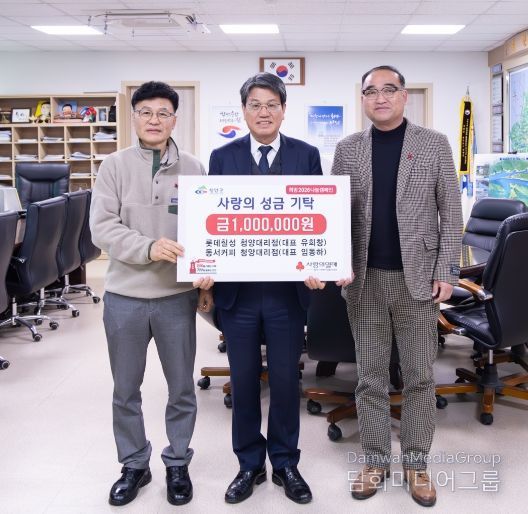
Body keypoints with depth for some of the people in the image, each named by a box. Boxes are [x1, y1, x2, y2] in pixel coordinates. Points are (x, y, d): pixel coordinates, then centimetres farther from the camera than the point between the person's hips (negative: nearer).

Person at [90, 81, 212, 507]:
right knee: (126, 390, 13)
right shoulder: (114, 166, -1)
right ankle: (134, 465, 32)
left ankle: (178, 464, 31)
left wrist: (208, 279, -9)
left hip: (177, 296, 0)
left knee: (182, 388, 12)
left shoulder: (194, 169, 0)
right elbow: (102, 227, -9)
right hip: (124, 296, 0)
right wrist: (148, 247, -24)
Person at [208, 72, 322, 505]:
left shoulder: (306, 155, 3)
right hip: (237, 288, 1)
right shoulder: (222, 157, 4)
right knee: (244, 380, 10)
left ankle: (285, 464, 27)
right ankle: (249, 464, 27)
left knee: (286, 379, 9)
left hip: (287, 288, 0)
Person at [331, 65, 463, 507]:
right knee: (370, 376, 9)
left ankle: (416, 463, 21)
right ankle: (376, 460, 23)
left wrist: (446, 272, -7)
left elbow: (451, 213, 0)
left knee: (419, 376, 7)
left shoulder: (434, 144, 1)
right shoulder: (348, 149, 5)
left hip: (417, 278, -1)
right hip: (365, 279, 2)